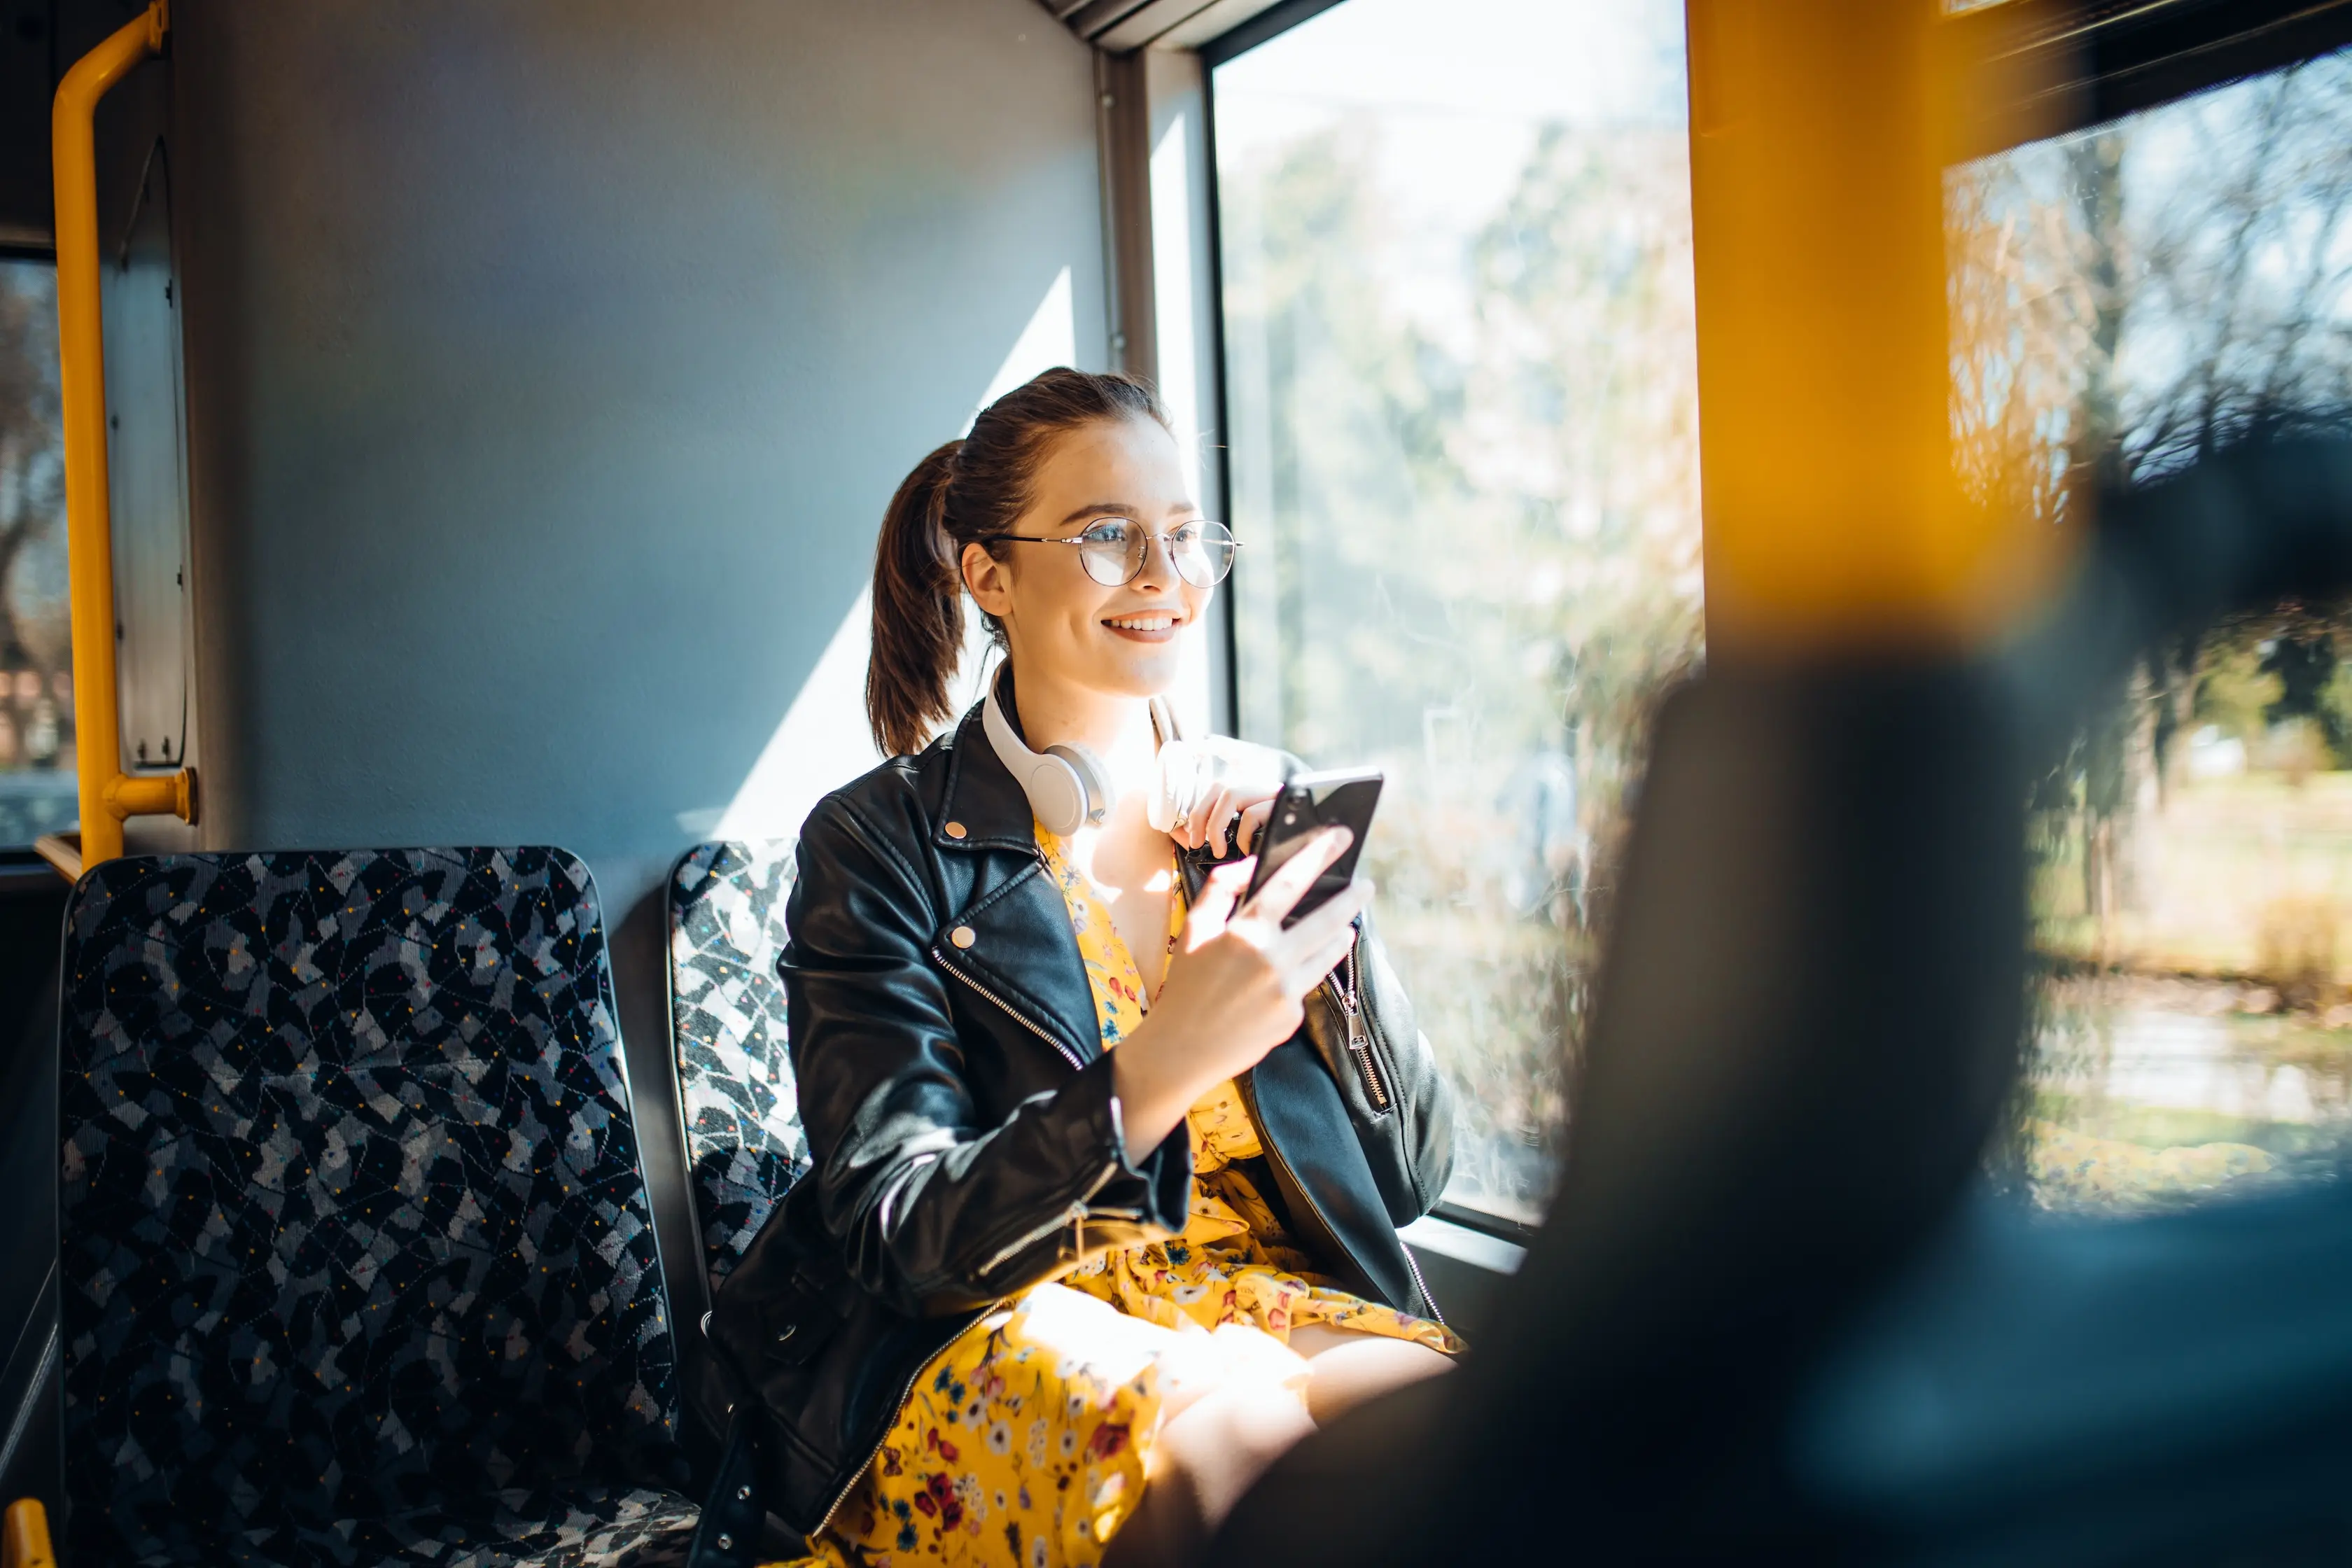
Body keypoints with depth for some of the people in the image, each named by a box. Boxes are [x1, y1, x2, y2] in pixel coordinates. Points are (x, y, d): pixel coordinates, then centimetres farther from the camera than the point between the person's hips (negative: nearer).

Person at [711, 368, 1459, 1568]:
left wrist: (1323, 914, -6)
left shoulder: (1257, 819, 10)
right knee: (1227, 1445, -35)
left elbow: (1415, 1172, 9)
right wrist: (1160, 1069, -29)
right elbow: (909, 1237, -12)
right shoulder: (879, 846, -3)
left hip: (1270, 1289, 4)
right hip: (994, 1325, -3)